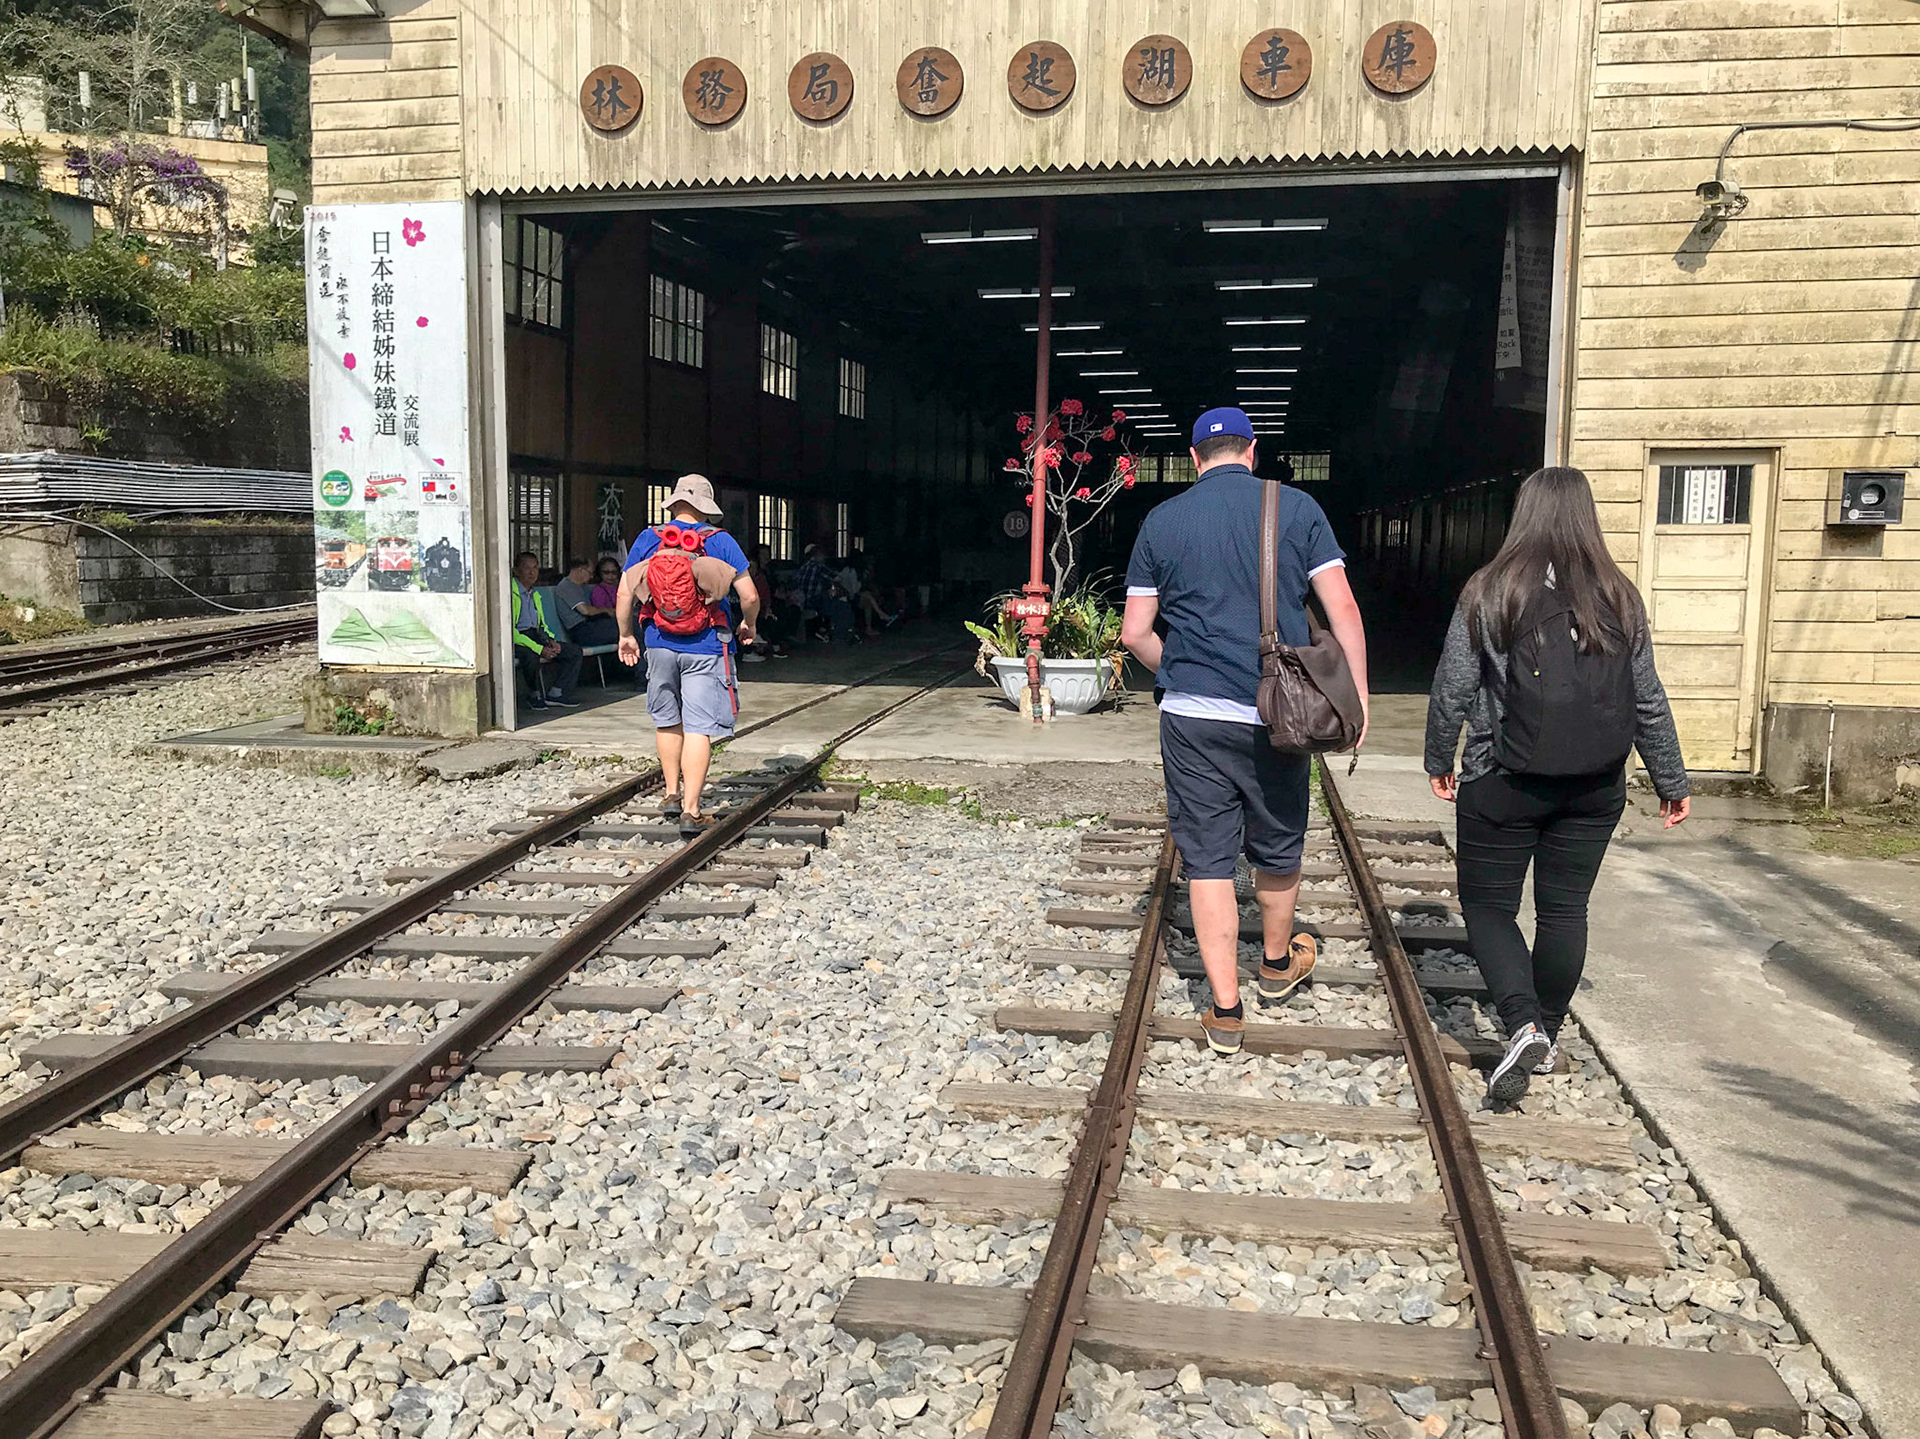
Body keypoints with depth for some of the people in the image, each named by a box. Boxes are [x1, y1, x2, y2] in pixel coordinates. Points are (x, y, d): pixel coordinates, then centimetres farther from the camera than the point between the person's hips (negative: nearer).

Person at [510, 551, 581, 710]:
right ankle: (533, 696, -14)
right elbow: (509, 630, -17)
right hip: (516, 639, -8)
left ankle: (556, 694, -5)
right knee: (530, 655, -39)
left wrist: (551, 641, 2)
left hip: (536, 636, 8)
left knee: (574, 651, -5)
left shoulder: (535, 595, 22)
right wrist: (539, 649, -23)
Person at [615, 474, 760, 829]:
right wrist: (748, 625, 13)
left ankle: (671, 793, 29)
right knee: (699, 728, -3)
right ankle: (690, 810, -6)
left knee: (667, 721, 21)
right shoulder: (720, 540, -4)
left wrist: (625, 635, 16)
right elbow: (750, 596, -7)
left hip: (660, 645, 3)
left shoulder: (648, 539, 3)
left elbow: (624, 594, 2)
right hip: (706, 649, -3)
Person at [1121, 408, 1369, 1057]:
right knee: (1279, 849, 19)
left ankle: (1226, 1012, 9)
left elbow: (1134, 633, 4)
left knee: (1207, 860, 6)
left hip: (1192, 717, 0)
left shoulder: (1161, 520, 4)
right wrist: (1358, 694, 1)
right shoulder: (1296, 508, 2)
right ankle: (1277, 965, 41)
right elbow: (1342, 608, -5)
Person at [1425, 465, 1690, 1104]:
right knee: (1564, 908, 15)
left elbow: (1452, 690, -5)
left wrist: (1439, 761, 11)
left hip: (1502, 784, -3)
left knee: (1487, 905, 9)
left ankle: (1523, 1025, -10)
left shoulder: (1488, 592, -9)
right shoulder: (1619, 599, 0)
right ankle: (1548, 1036, 26)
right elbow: (1648, 701, 6)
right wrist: (1672, 782, 17)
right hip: (1595, 788, 3)